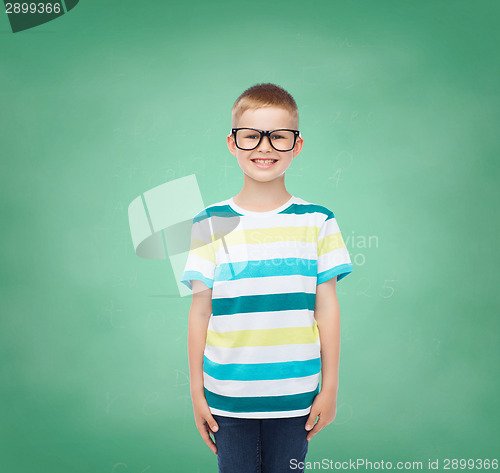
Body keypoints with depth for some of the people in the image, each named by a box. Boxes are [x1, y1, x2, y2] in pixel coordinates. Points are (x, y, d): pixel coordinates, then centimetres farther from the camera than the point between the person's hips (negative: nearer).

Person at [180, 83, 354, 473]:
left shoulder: (317, 222, -1)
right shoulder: (211, 223, -3)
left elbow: (327, 309, 1)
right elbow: (200, 311, 0)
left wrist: (330, 386, 3)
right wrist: (196, 390, 3)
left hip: (295, 397, 0)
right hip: (228, 397, 0)